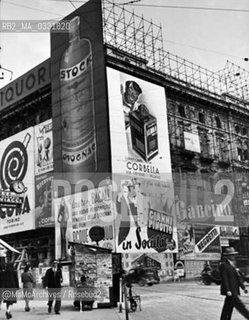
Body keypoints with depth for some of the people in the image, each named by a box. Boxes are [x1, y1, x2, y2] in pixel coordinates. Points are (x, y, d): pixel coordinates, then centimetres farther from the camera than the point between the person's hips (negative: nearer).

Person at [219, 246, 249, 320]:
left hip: (234, 291, 9)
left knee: (228, 308, 10)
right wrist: (228, 290, -23)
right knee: (240, 306, -6)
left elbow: (239, 277, 18)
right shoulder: (224, 265, -12)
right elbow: (224, 279, -17)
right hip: (230, 291, -9)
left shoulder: (233, 265, 18)